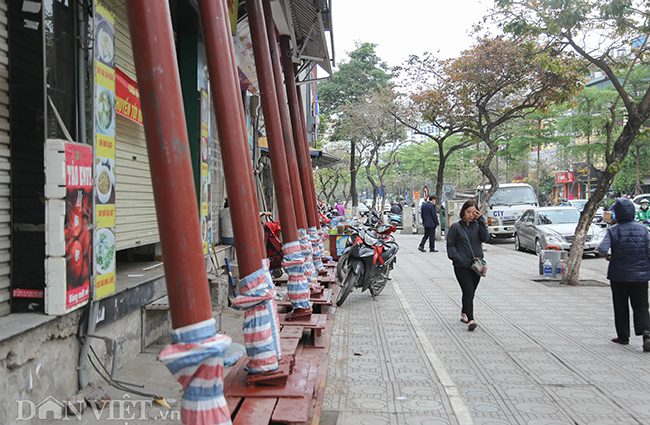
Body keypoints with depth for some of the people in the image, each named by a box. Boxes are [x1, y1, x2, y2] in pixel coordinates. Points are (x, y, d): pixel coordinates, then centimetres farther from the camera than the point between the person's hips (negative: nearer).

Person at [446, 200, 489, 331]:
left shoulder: (477, 225, 6)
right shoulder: (456, 227, -2)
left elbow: (485, 238, -10)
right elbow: (450, 245, -1)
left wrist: (481, 221, -12)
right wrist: (457, 258, -14)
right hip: (462, 266, -4)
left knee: (470, 292, 15)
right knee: (468, 292, -13)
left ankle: (464, 314, 33)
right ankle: (470, 320, -15)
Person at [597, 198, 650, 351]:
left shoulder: (613, 230, -10)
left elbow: (602, 248, -22)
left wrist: (607, 255, -1)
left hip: (619, 275, -2)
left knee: (621, 307, 11)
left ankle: (623, 336, 17)